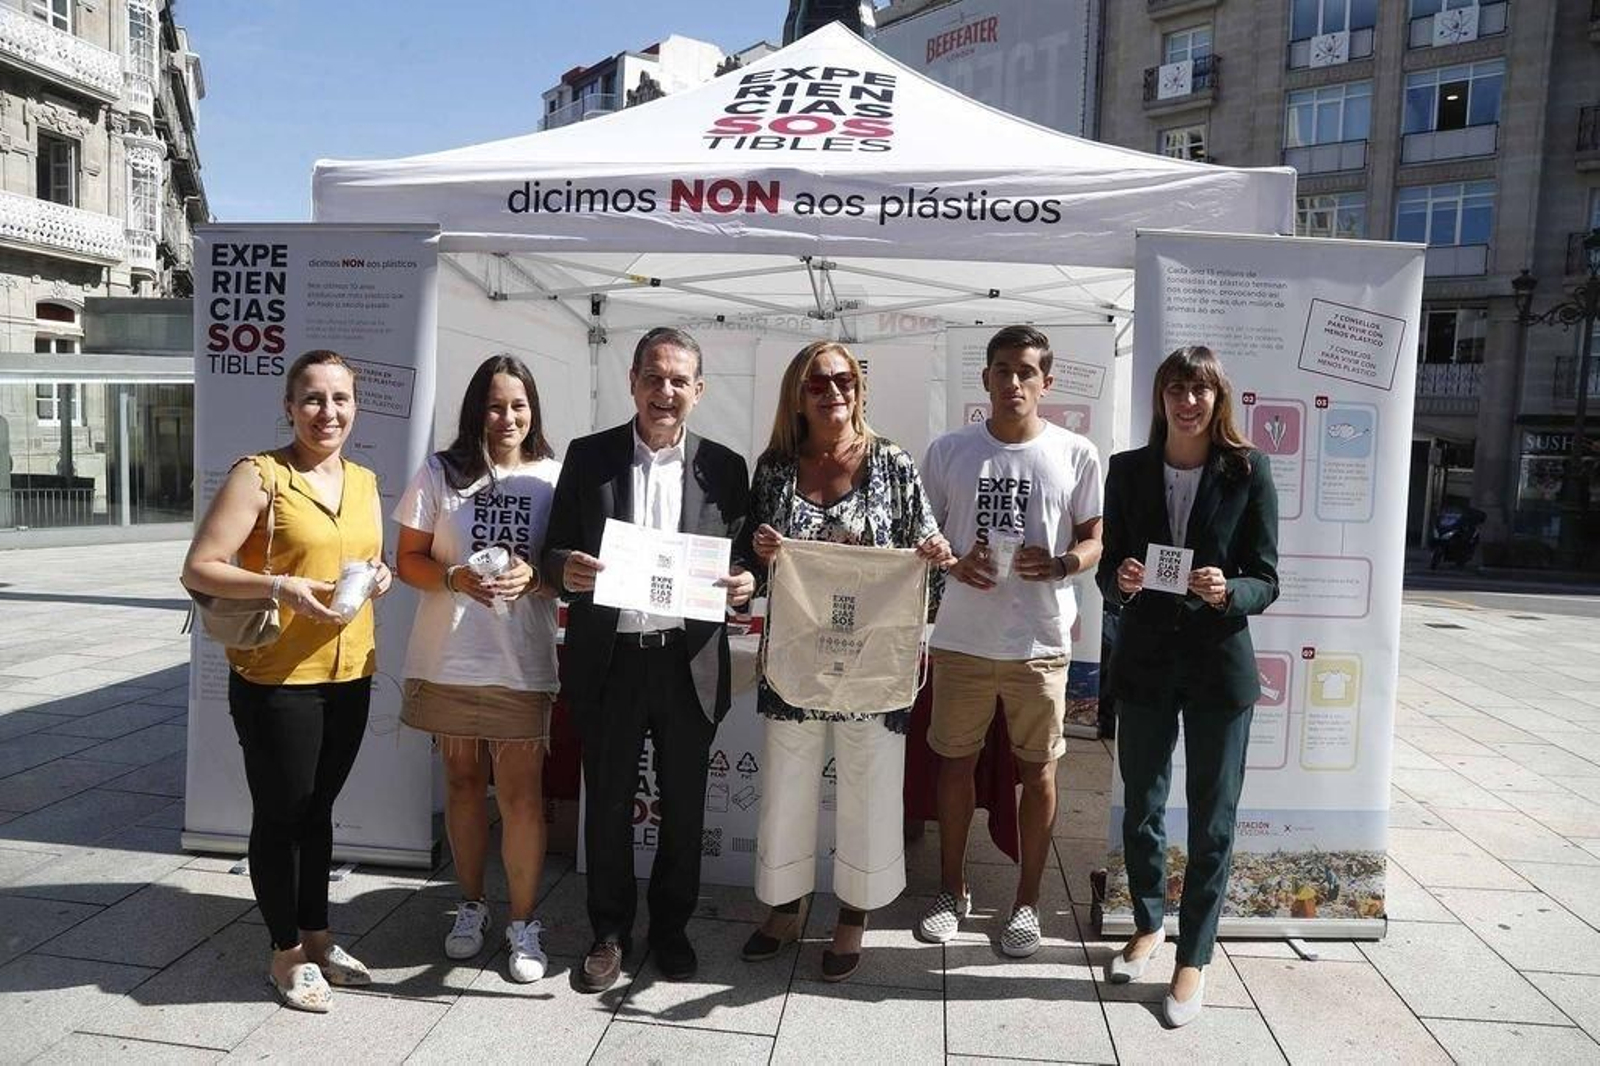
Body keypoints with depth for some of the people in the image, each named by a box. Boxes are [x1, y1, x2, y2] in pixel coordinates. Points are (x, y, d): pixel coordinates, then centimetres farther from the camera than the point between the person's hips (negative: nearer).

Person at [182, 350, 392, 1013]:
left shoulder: (364, 481, 9)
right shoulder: (260, 475, -9)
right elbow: (198, 569, -13)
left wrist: (380, 575, 0)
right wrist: (282, 587, -26)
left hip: (349, 674, 6)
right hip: (275, 677, -6)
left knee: (318, 811, 18)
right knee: (280, 815, 8)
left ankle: (317, 937, 33)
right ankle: (287, 952, 25)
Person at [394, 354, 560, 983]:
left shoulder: (554, 477, 0)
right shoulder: (440, 473, 2)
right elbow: (409, 560, 2)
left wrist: (531, 577, -18)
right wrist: (456, 579, -17)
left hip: (521, 664, -1)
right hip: (449, 658, 2)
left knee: (521, 793, 0)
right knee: (463, 783, 15)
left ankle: (523, 924, 16)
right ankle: (471, 905, 32)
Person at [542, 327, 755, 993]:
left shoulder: (724, 467, 3)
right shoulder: (588, 457, 3)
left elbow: (742, 562, 7)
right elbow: (554, 552, 3)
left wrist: (745, 582, -15)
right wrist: (566, 568, -19)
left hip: (689, 663, 1)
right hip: (609, 660, 0)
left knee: (683, 806, 13)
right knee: (607, 803, 12)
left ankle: (671, 929, 34)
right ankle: (610, 932, 31)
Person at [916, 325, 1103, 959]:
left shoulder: (1076, 455, -1)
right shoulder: (949, 451, 2)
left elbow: (1095, 540, 5)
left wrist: (1060, 564, -16)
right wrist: (953, 563, -13)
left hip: (1040, 643, -1)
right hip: (961, 638, 1)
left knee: (1038, 771, 9)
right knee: (956, 763, 12)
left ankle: (1027, 901, 27)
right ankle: (951, 890, 31)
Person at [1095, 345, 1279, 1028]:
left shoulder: (1248, 471, -4)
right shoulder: (1128, 470, 2)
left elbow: (1266, 580, -4)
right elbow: (1109, 568, 4)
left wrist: (1228, 592, -24)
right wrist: (1120, 580, -18)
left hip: (1219, 665, -2)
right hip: (1145, 662, 2)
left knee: (1211, 821, 7)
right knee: (1140, 810, 15)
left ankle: (1194, 958, 23)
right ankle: (1149, 926, 38)